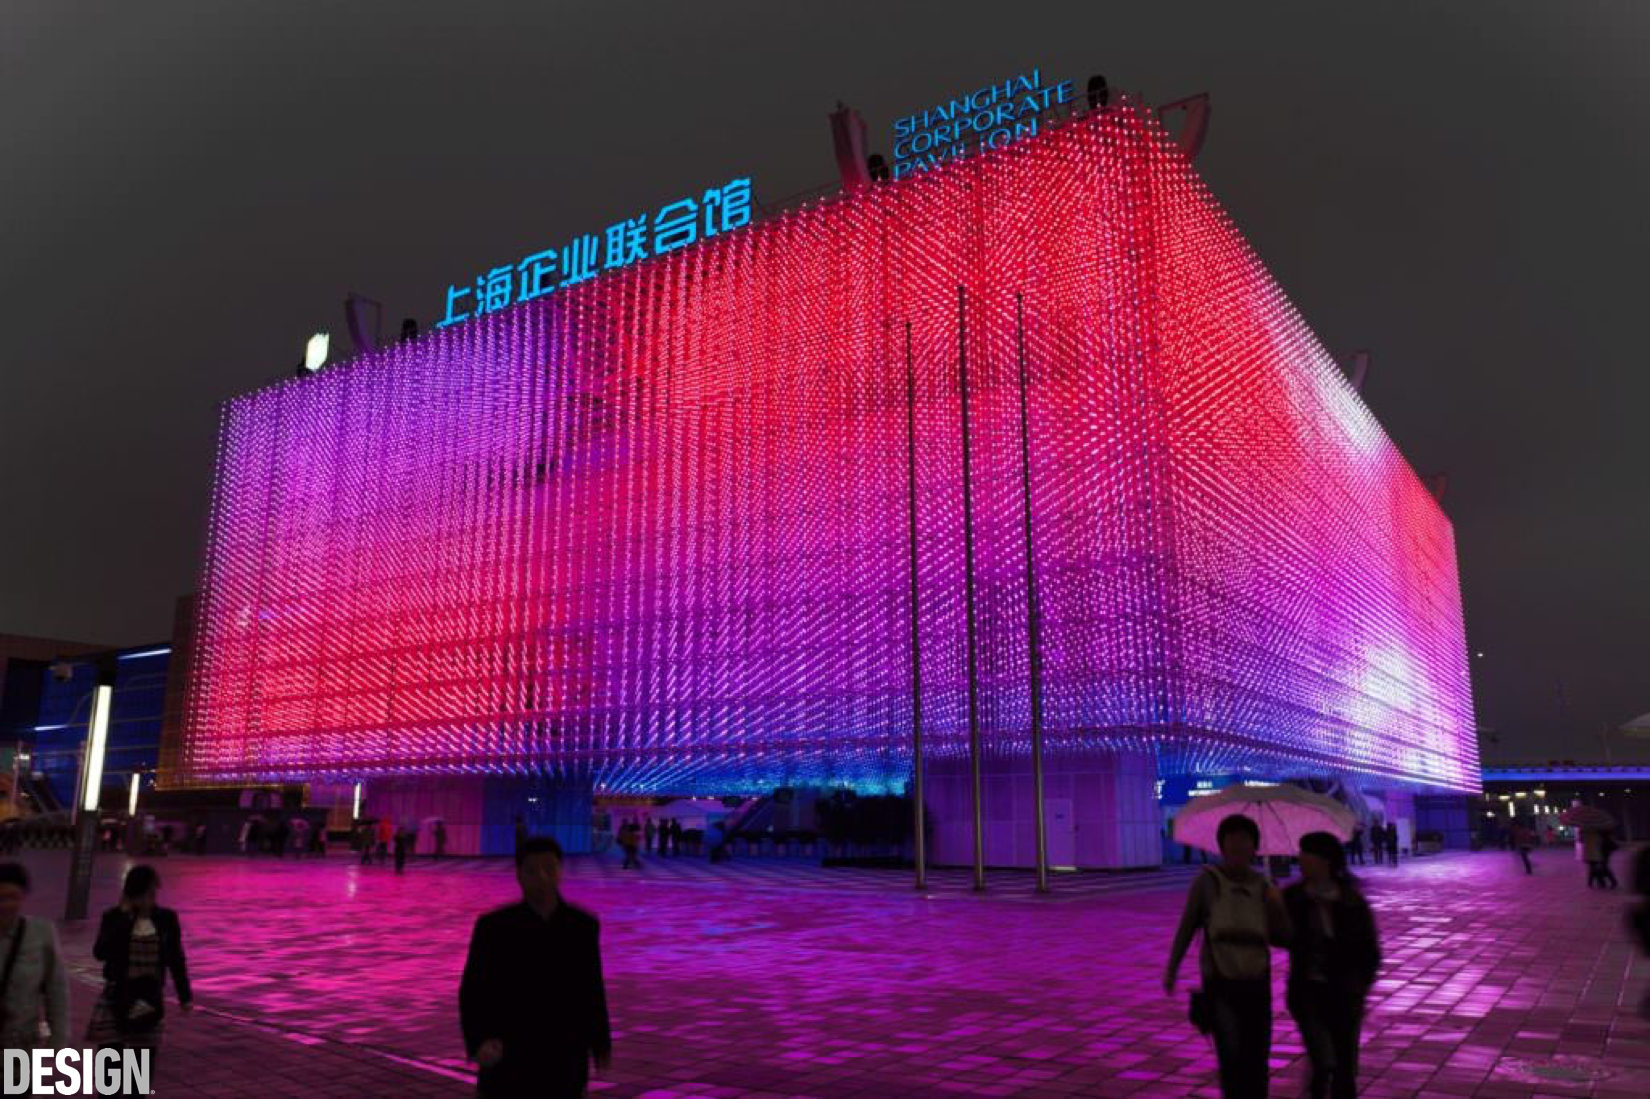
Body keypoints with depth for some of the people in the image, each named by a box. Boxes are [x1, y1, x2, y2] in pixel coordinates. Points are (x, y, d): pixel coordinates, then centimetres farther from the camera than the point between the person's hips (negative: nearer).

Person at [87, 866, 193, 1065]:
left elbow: (175, 959, 5)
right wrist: (124, 917, -20)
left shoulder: (167, 919, -1)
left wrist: (185, 996, 5)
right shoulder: (114, 917, -5)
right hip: (116, 998, -1)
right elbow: (100, 952, -20)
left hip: (151, 999, 2)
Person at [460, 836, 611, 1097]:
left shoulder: (583, 925, -3)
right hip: (508, 1063, -1)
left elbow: (591, 988, 7)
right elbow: (472, 993, -6)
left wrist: (600, 1042, 15)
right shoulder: (493, 926, -10)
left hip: (563, 1063, 2)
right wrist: (479, 1042, -22)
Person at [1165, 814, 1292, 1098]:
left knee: (1256, 1060, 8)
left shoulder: (1263, 886, 2)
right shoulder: (1207, 880, -8)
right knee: (1233, 1054, -18)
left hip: (1256, 983, 3)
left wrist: (1278, 907, -16)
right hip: (1220, 983, -3)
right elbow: (1187, 927, 0)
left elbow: (1282, 938, 2)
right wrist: (1171, 968, 1)